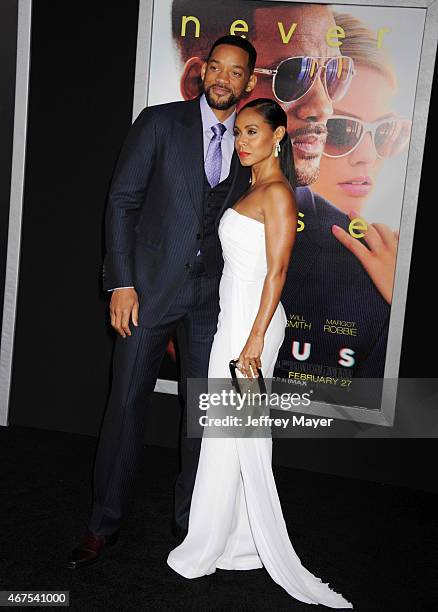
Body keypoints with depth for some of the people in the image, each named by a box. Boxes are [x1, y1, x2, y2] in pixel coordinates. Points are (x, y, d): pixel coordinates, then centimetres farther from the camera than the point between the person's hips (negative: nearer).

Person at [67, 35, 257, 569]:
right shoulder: (160, 122, -1)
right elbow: (122, 201, -5)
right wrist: (122, 282, -10)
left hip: (213, 295, 3)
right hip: (150, 286, -3)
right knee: (127, 404, 3)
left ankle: (188, 517, 27)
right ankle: (104, 524, 18)